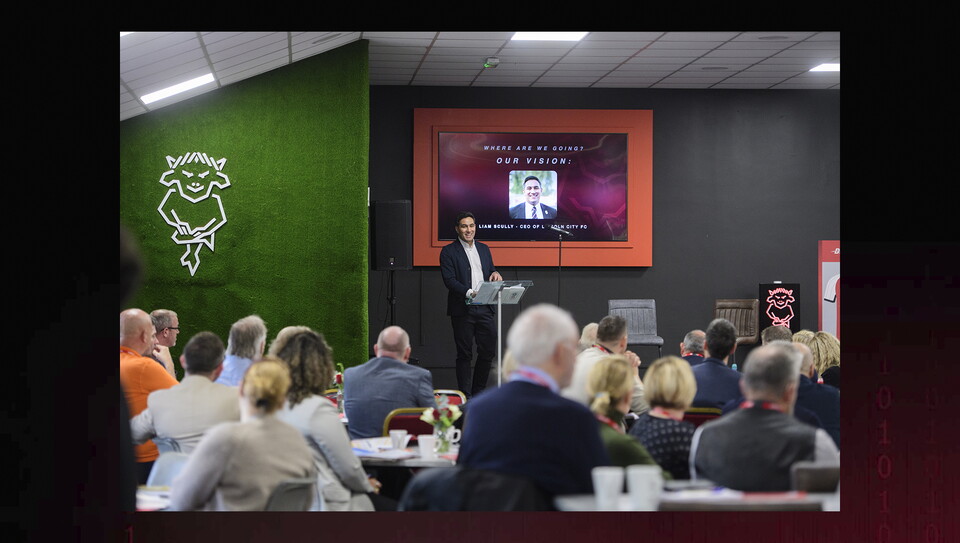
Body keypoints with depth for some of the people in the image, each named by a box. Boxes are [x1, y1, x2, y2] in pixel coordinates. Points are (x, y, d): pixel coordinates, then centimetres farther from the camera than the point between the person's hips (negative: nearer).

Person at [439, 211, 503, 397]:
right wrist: (469, 293, -25)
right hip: (463, 310, -5)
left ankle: (478, 393, 19)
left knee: (488, 351, 5)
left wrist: (495, 274, -2)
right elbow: (449, 280, -11)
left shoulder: (484, 249, 16)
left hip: (484, 308, 5)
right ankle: (465, 396, 7)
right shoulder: (449, 252, -2)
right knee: (464, 354, 1)